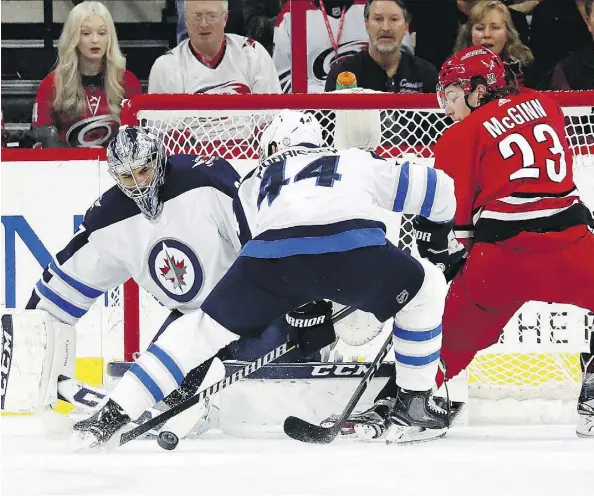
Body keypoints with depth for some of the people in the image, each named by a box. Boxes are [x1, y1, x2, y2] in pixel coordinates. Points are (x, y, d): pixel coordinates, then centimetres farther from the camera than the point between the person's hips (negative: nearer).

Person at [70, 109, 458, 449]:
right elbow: (436, 189, 39)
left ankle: (114, 415, 11)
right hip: (353, 246, -1)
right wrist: (439, 234, 59)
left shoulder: (255, 183, 40)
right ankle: (415, 401, 25)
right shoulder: (358, 162, 39)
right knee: (425, 288, 27)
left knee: (205, 328, 19)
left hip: (273, 249, 1)